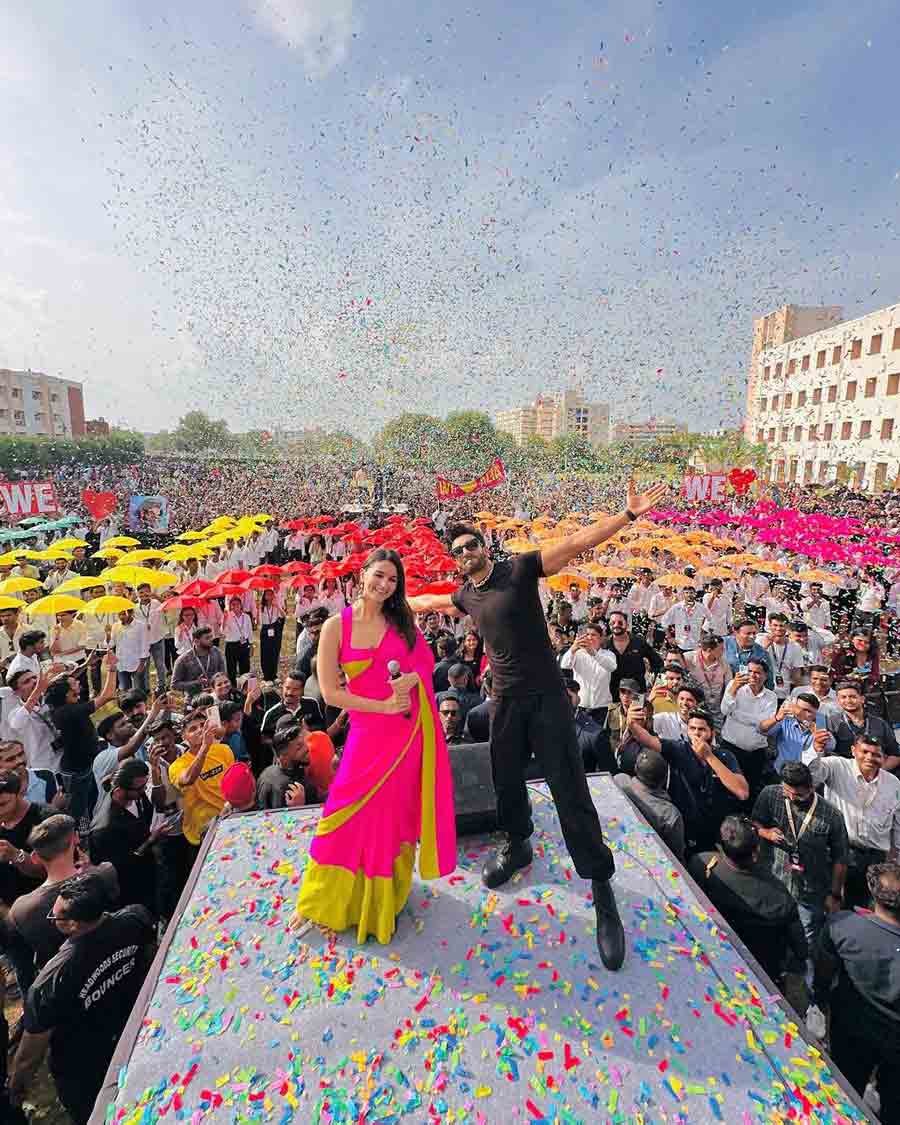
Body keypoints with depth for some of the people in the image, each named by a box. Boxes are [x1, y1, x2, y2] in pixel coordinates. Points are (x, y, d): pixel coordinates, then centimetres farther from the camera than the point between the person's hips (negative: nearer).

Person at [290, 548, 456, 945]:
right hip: (367, 732, -2)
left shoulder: (402, 620, 0)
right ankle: (323, 900, 32)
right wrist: (384, 705, -15)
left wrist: (410, 680, -16)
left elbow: (426, 662, 6)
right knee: (351, 816, 6)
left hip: (410, 730, 2)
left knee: (397, 812, 14)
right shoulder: (337, 626, -9)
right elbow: (330, 692, -10)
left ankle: (383, 897, 37)